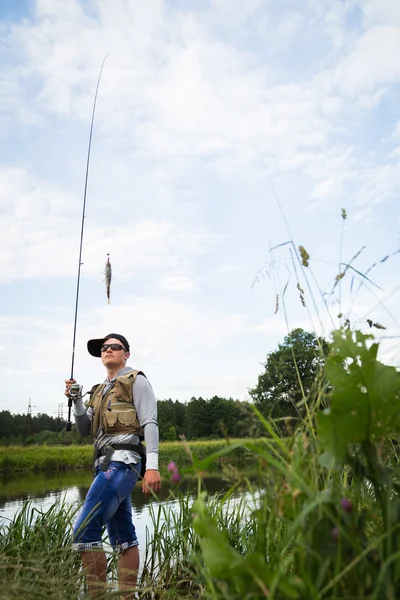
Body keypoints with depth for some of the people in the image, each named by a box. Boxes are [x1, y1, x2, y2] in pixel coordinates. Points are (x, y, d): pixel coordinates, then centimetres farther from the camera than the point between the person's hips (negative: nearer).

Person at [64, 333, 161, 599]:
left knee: (85, 532, -14)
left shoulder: (136, 381, 0)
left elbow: (150, 423, -9)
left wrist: (152, 466, -19)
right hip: (107, 464, 8)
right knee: (123, 536, 11)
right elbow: (84, 430, 19)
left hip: (121, 462, -8)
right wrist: (77, 400, 2)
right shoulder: (100, 390, 21)